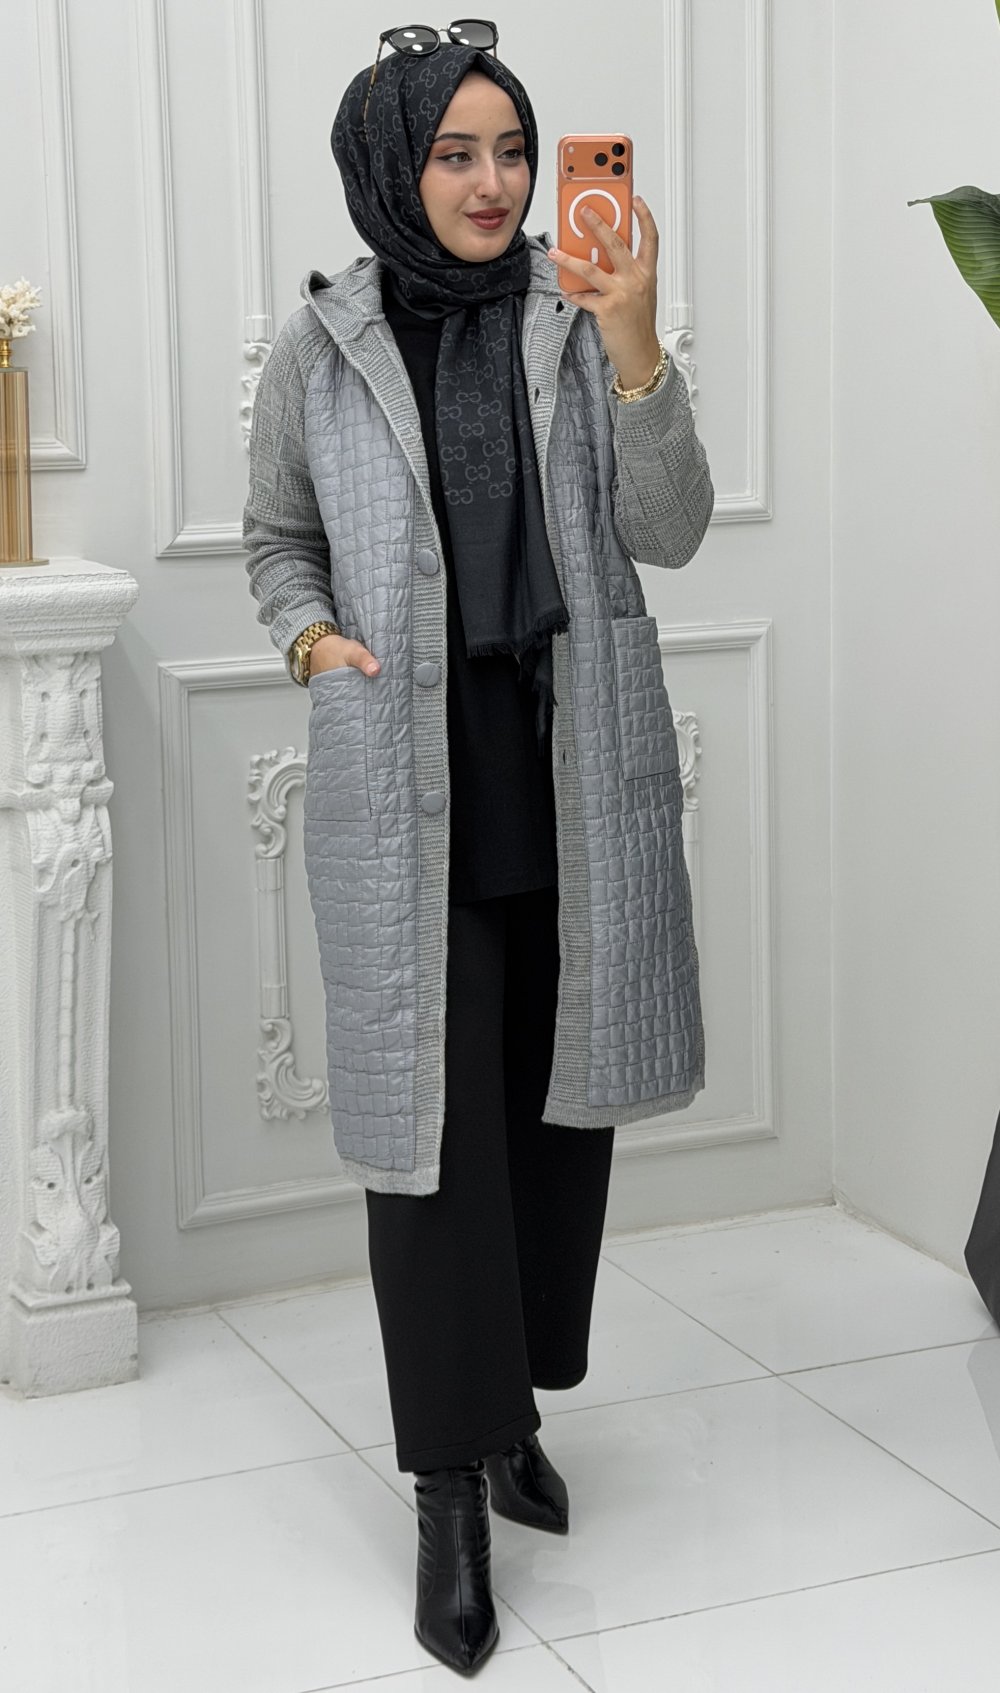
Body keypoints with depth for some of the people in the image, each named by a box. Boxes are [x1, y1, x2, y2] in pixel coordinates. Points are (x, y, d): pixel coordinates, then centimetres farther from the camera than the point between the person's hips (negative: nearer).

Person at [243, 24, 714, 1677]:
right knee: (432, 1116, -4)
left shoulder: (580, 320, 1)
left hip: (581, 769, 2)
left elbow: (671, 533, -6)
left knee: (560, 1099, 11)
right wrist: (312, 636, -5)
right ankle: (452, 1491, 5)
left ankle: (518, 1405, 30)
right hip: (407, 784, -1)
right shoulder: (321, 345, 1)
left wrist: (633, 347, -18)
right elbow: (276, 538, 15)